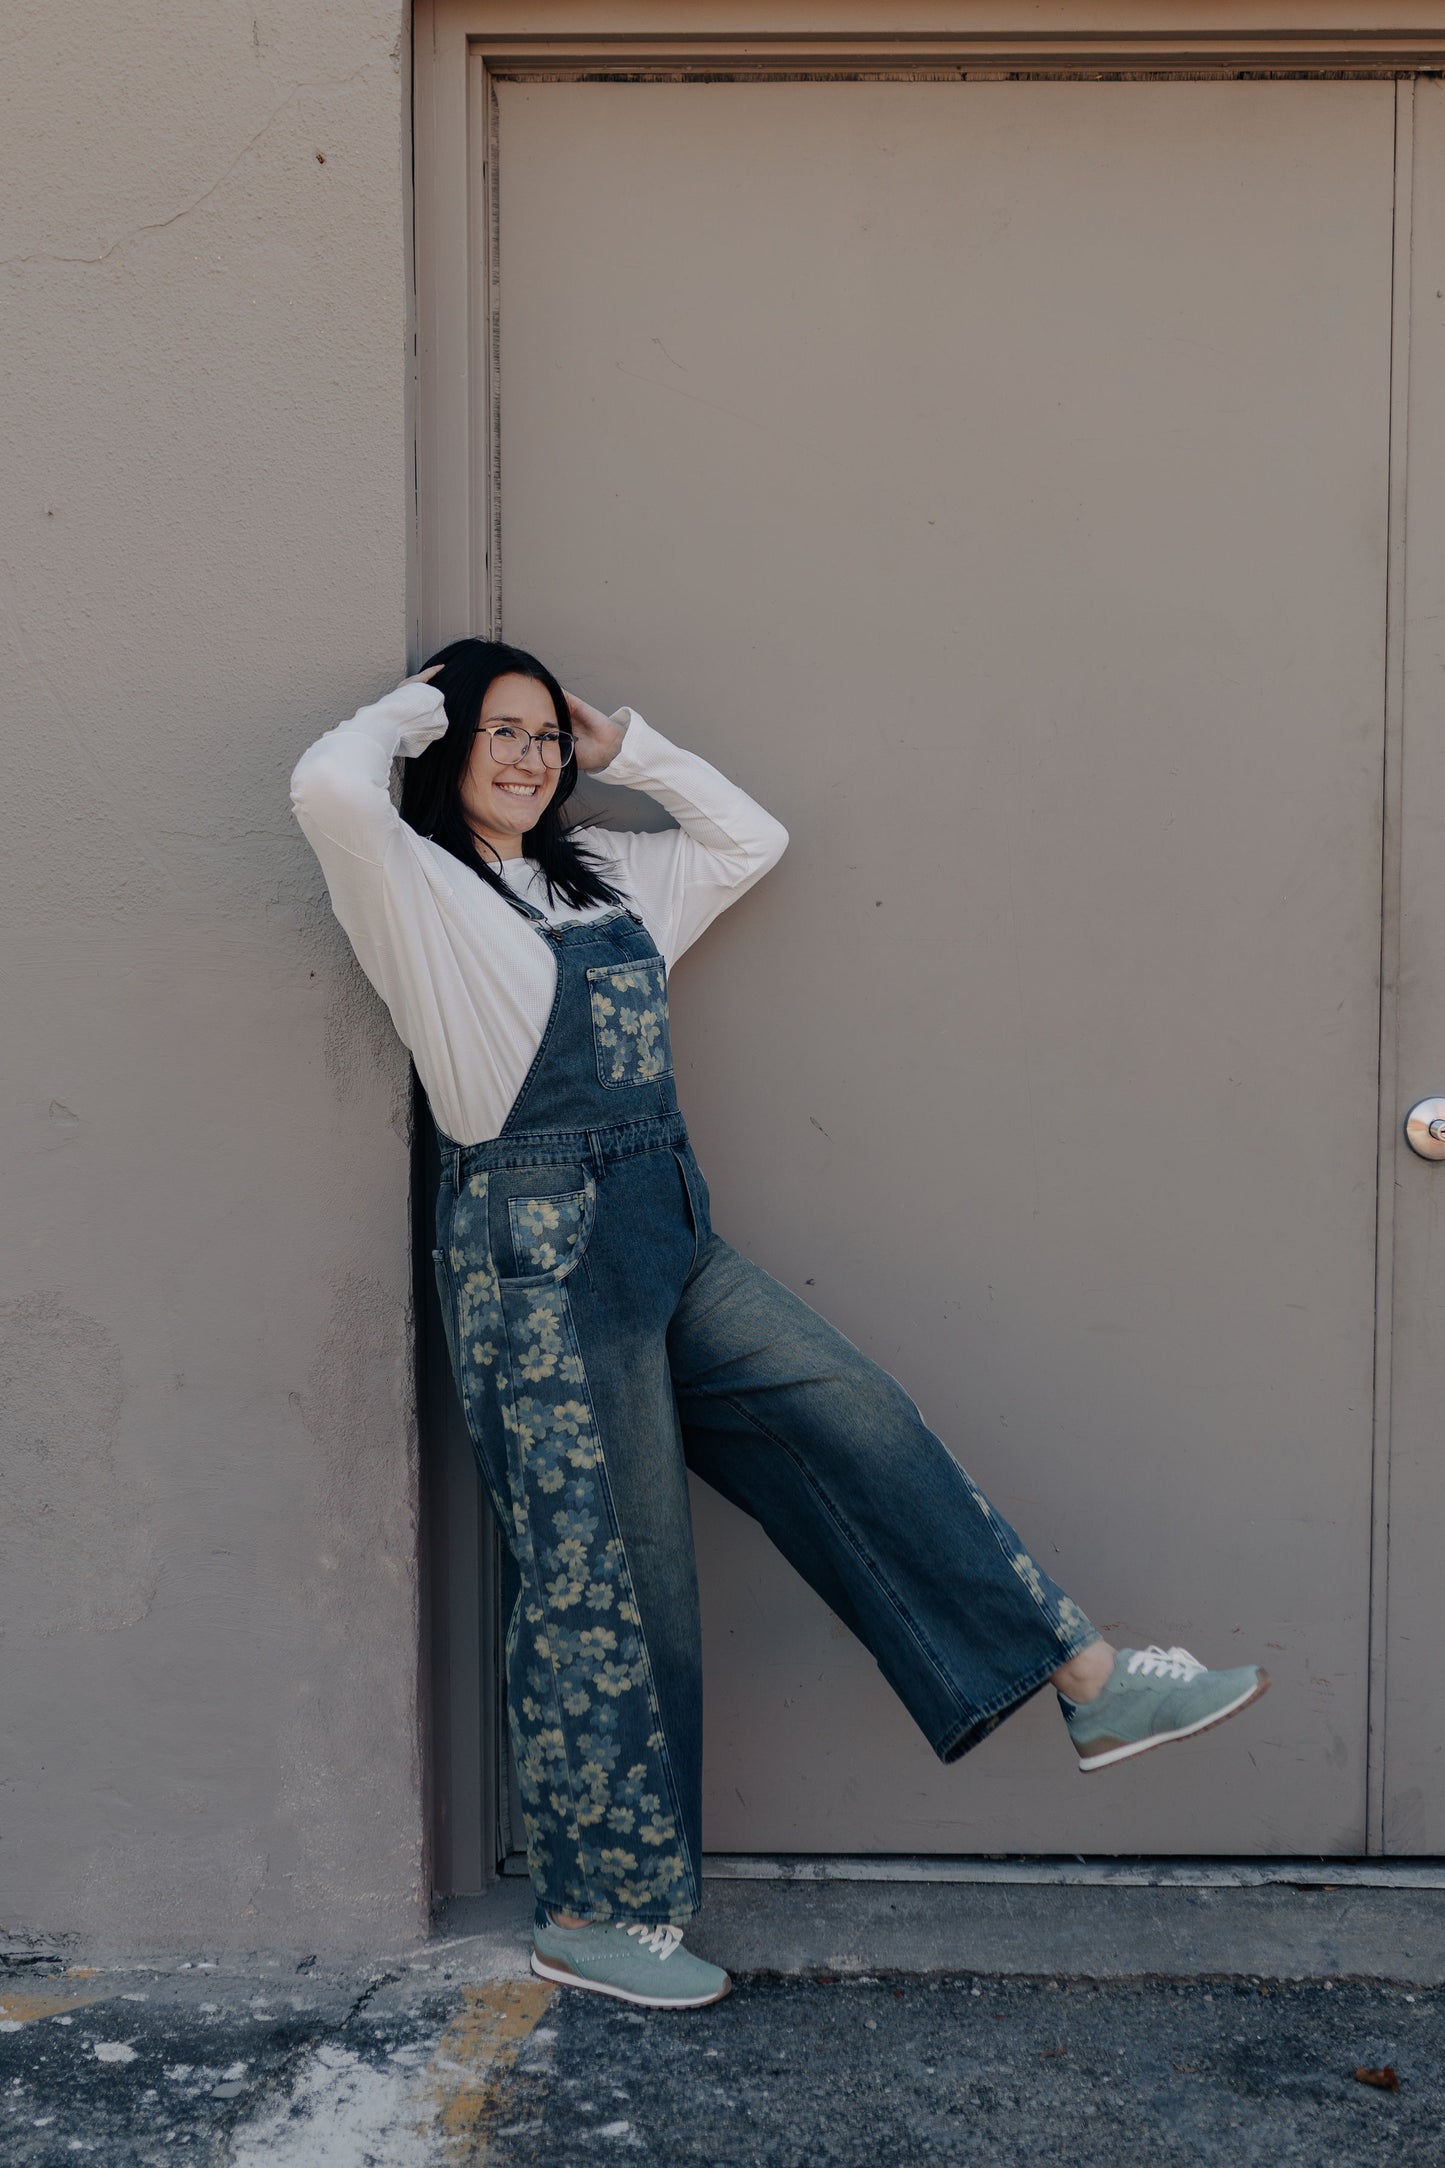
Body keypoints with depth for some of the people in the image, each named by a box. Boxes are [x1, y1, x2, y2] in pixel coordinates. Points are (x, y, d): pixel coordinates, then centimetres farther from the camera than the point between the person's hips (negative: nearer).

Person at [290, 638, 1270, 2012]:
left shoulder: (607, 877, 18)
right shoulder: (412, 885, -3)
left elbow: (752, 839, 24)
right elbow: (328, 784, -23)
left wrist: (626, 748, 18)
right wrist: (416, 708, -4)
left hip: (666, 1237, 7)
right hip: (537, 1258, -7)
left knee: (856, 1422, 1)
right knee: (600, 1580, 0)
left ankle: (1090, 1680, 8)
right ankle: (590, 1915, 16)